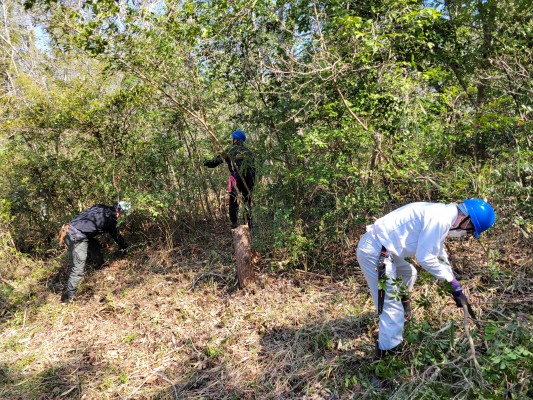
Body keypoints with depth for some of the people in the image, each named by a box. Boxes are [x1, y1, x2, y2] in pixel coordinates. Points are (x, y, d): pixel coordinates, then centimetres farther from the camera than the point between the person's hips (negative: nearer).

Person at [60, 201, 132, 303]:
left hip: (69, 229, 9)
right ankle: (67, 298, 0)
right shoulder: (110, 218, -3)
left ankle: (100, 267, 37)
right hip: (77, 237, -9)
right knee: (78, 270, -4)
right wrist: (125, 247, 29)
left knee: (95, 245, 26)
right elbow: (116, 235, 12)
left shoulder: (99, 207, 14)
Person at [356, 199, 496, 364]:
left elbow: (439, 255, 25)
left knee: (408, 273, 33)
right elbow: (425, 258, -16)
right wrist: (451, 279, -1)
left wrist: (456, 287, 27)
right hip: (375, 252, -11)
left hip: (378, 247, 11)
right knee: (392, 305, -5)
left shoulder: (441, 215, 16)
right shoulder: (440, 218, -17)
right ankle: (389, 351, 9)